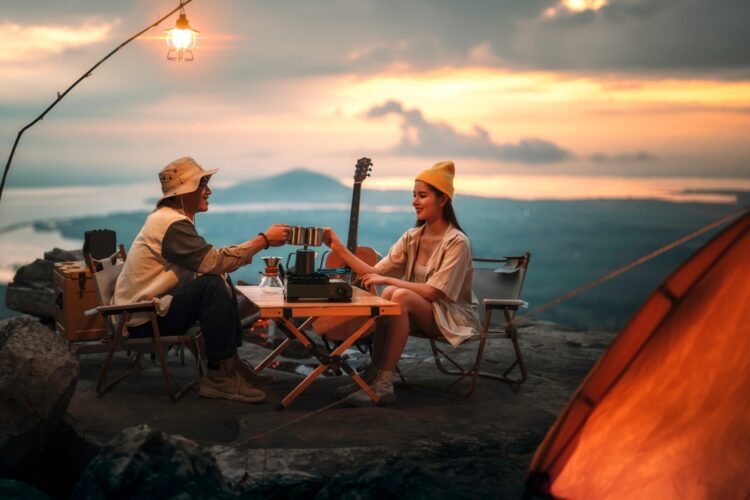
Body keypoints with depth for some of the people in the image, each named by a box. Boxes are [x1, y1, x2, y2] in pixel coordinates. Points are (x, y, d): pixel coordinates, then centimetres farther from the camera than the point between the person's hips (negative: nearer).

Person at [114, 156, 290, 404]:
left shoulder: (169, 216, 12)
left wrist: (248, 250, -1)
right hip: (144, 319, -10)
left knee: (221, 279, 9)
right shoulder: (172, 224, -19)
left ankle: (231, 361, 10)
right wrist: (263, 240, -21)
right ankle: (219, 376, -20)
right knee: (213, 286, -26)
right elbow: (214, 261, -28)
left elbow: (205, 262, 9)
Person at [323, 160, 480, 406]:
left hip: (452, 318, -6)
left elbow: (433, 292, -22)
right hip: (419, 314, 6)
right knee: (389, 293, -25)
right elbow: (375, 273, -1)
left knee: (400, 295, -31)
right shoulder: (412, 237, 5)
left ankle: (384, 385, -30)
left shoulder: (456, 242, -15)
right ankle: (373, 374, -21)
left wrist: (387, 279, -22)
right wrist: (339, 248, -9)